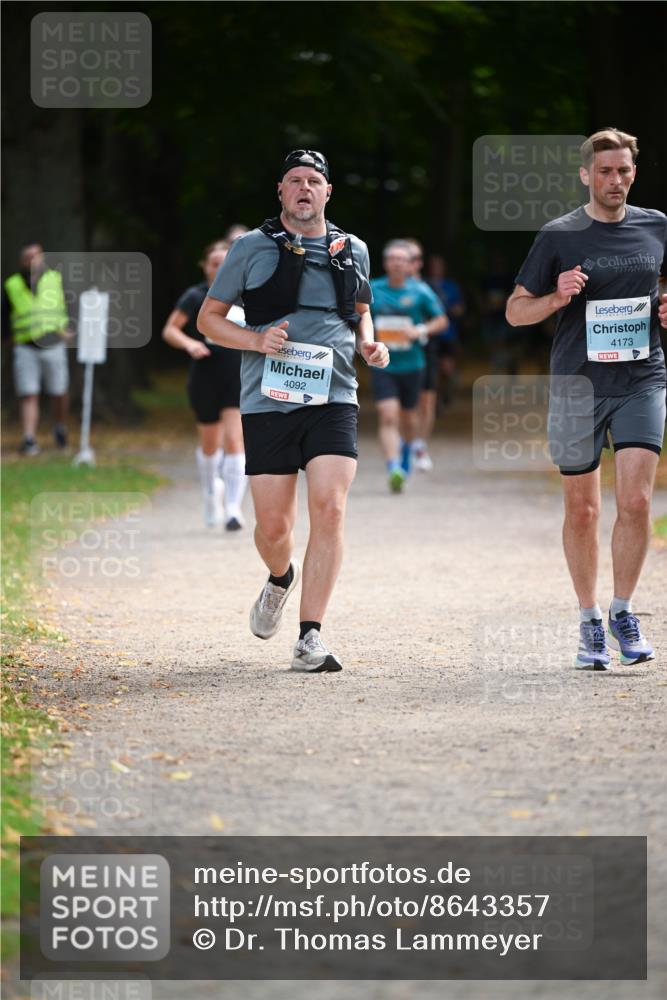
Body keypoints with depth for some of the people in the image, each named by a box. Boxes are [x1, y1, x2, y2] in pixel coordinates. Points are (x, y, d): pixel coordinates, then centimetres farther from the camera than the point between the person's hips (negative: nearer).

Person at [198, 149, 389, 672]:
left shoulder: (353, 251, 13)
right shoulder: (252, 248, 5)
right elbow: (208, 318, 8)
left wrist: (369, 344, 7)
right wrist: (256, 340, -9)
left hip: (333, 399, 1)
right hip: (269, 401, -1)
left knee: (329, 510, -15)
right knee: (273, 525, 1)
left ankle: (311, 638, -13)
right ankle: (281, 578, 38)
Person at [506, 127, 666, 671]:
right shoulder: (559, 236, 0)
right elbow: (516, 311, 4)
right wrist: (557, 298, -15)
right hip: (577, 384, -1)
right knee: (582, 509, 5)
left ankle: (623, 610, 6)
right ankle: (590, 622, 20)